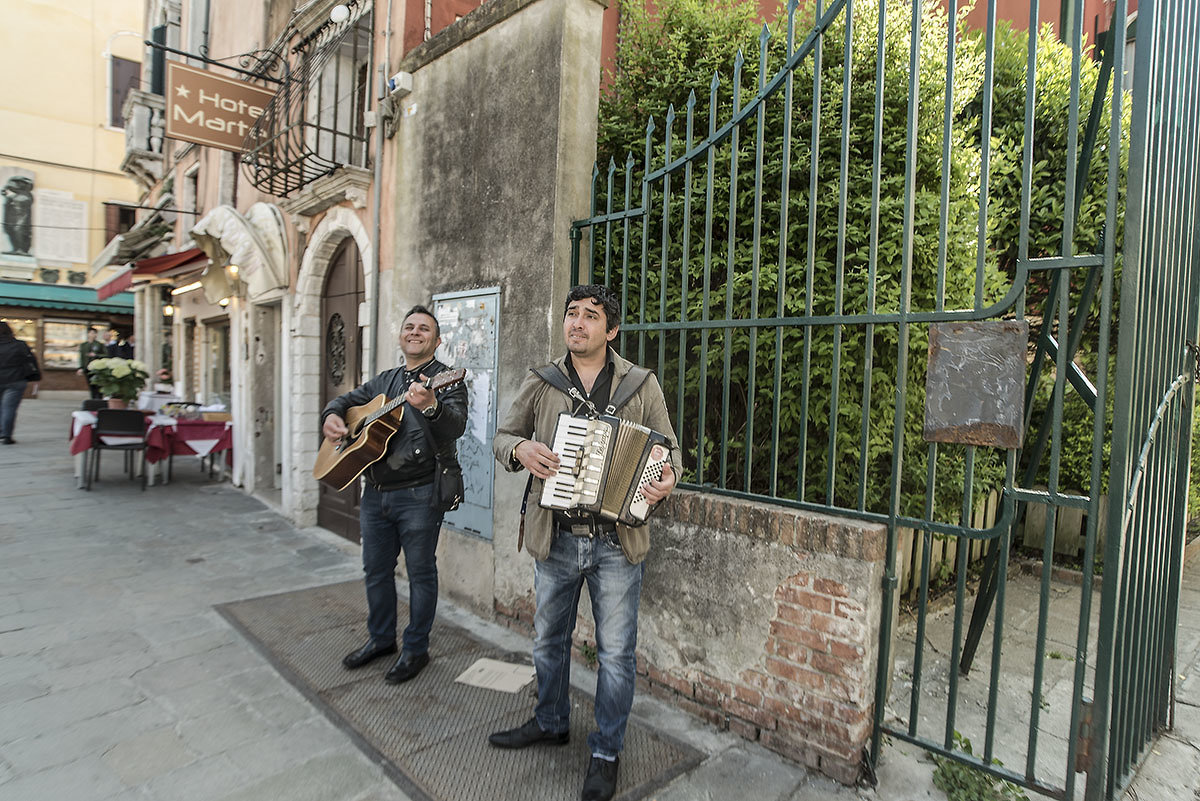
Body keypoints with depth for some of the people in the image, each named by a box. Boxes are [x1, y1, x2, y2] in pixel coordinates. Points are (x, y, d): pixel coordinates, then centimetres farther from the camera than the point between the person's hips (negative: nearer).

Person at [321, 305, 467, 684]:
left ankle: (415, 649, 22)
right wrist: (332, 415, 1)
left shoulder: (446, 379, -6)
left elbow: (456, 426, -22)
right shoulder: (385, 380, 16)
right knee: (376, 569, 18)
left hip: (418, 494, -7)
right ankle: (380, 638, 38)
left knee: (420, 573, 5)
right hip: (376, 492, 7)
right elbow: (347, 399, 24)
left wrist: (431, 406, -43)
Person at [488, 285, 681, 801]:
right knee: (548, 638, 20)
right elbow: (502, 436, 10)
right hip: (555, 539, 3)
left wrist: (667, 478, -17)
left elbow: (668, 445, 4)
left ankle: (606, 752, 30)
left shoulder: (641, 385, 0)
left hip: (616, 541, -2)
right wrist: (520, 448, -12)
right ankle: (550, 723, 45)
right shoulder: (540, 384, 3)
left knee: (616, 651, 8)